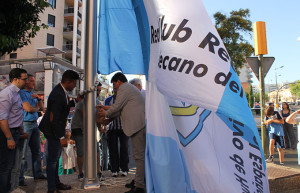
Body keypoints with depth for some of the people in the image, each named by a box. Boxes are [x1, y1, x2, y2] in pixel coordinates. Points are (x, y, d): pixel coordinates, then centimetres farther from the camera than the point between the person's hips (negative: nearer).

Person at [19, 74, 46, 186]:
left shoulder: (32, 94, 16)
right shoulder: (21, 93, -9)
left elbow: (42, 108, 14)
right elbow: (28, 108, -17)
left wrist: (38, 98, -3)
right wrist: (37, 108, 3)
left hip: (34, 124, 8)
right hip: (25, 124, -8)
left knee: (36, 151, 11)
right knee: (23, 152, -4)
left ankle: (37, 174, 21)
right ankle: (19, 178, 4)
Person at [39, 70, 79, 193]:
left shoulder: (61, 91, 3)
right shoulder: (58, 95, -27)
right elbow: (53, 119, -27)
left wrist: (75, 102, 7)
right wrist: (61, 137, -25)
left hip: (56, 129, 11)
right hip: (53, 131, -11)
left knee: (55, 157, 20)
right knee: (52, 159, 0)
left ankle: (56, 183, 34)